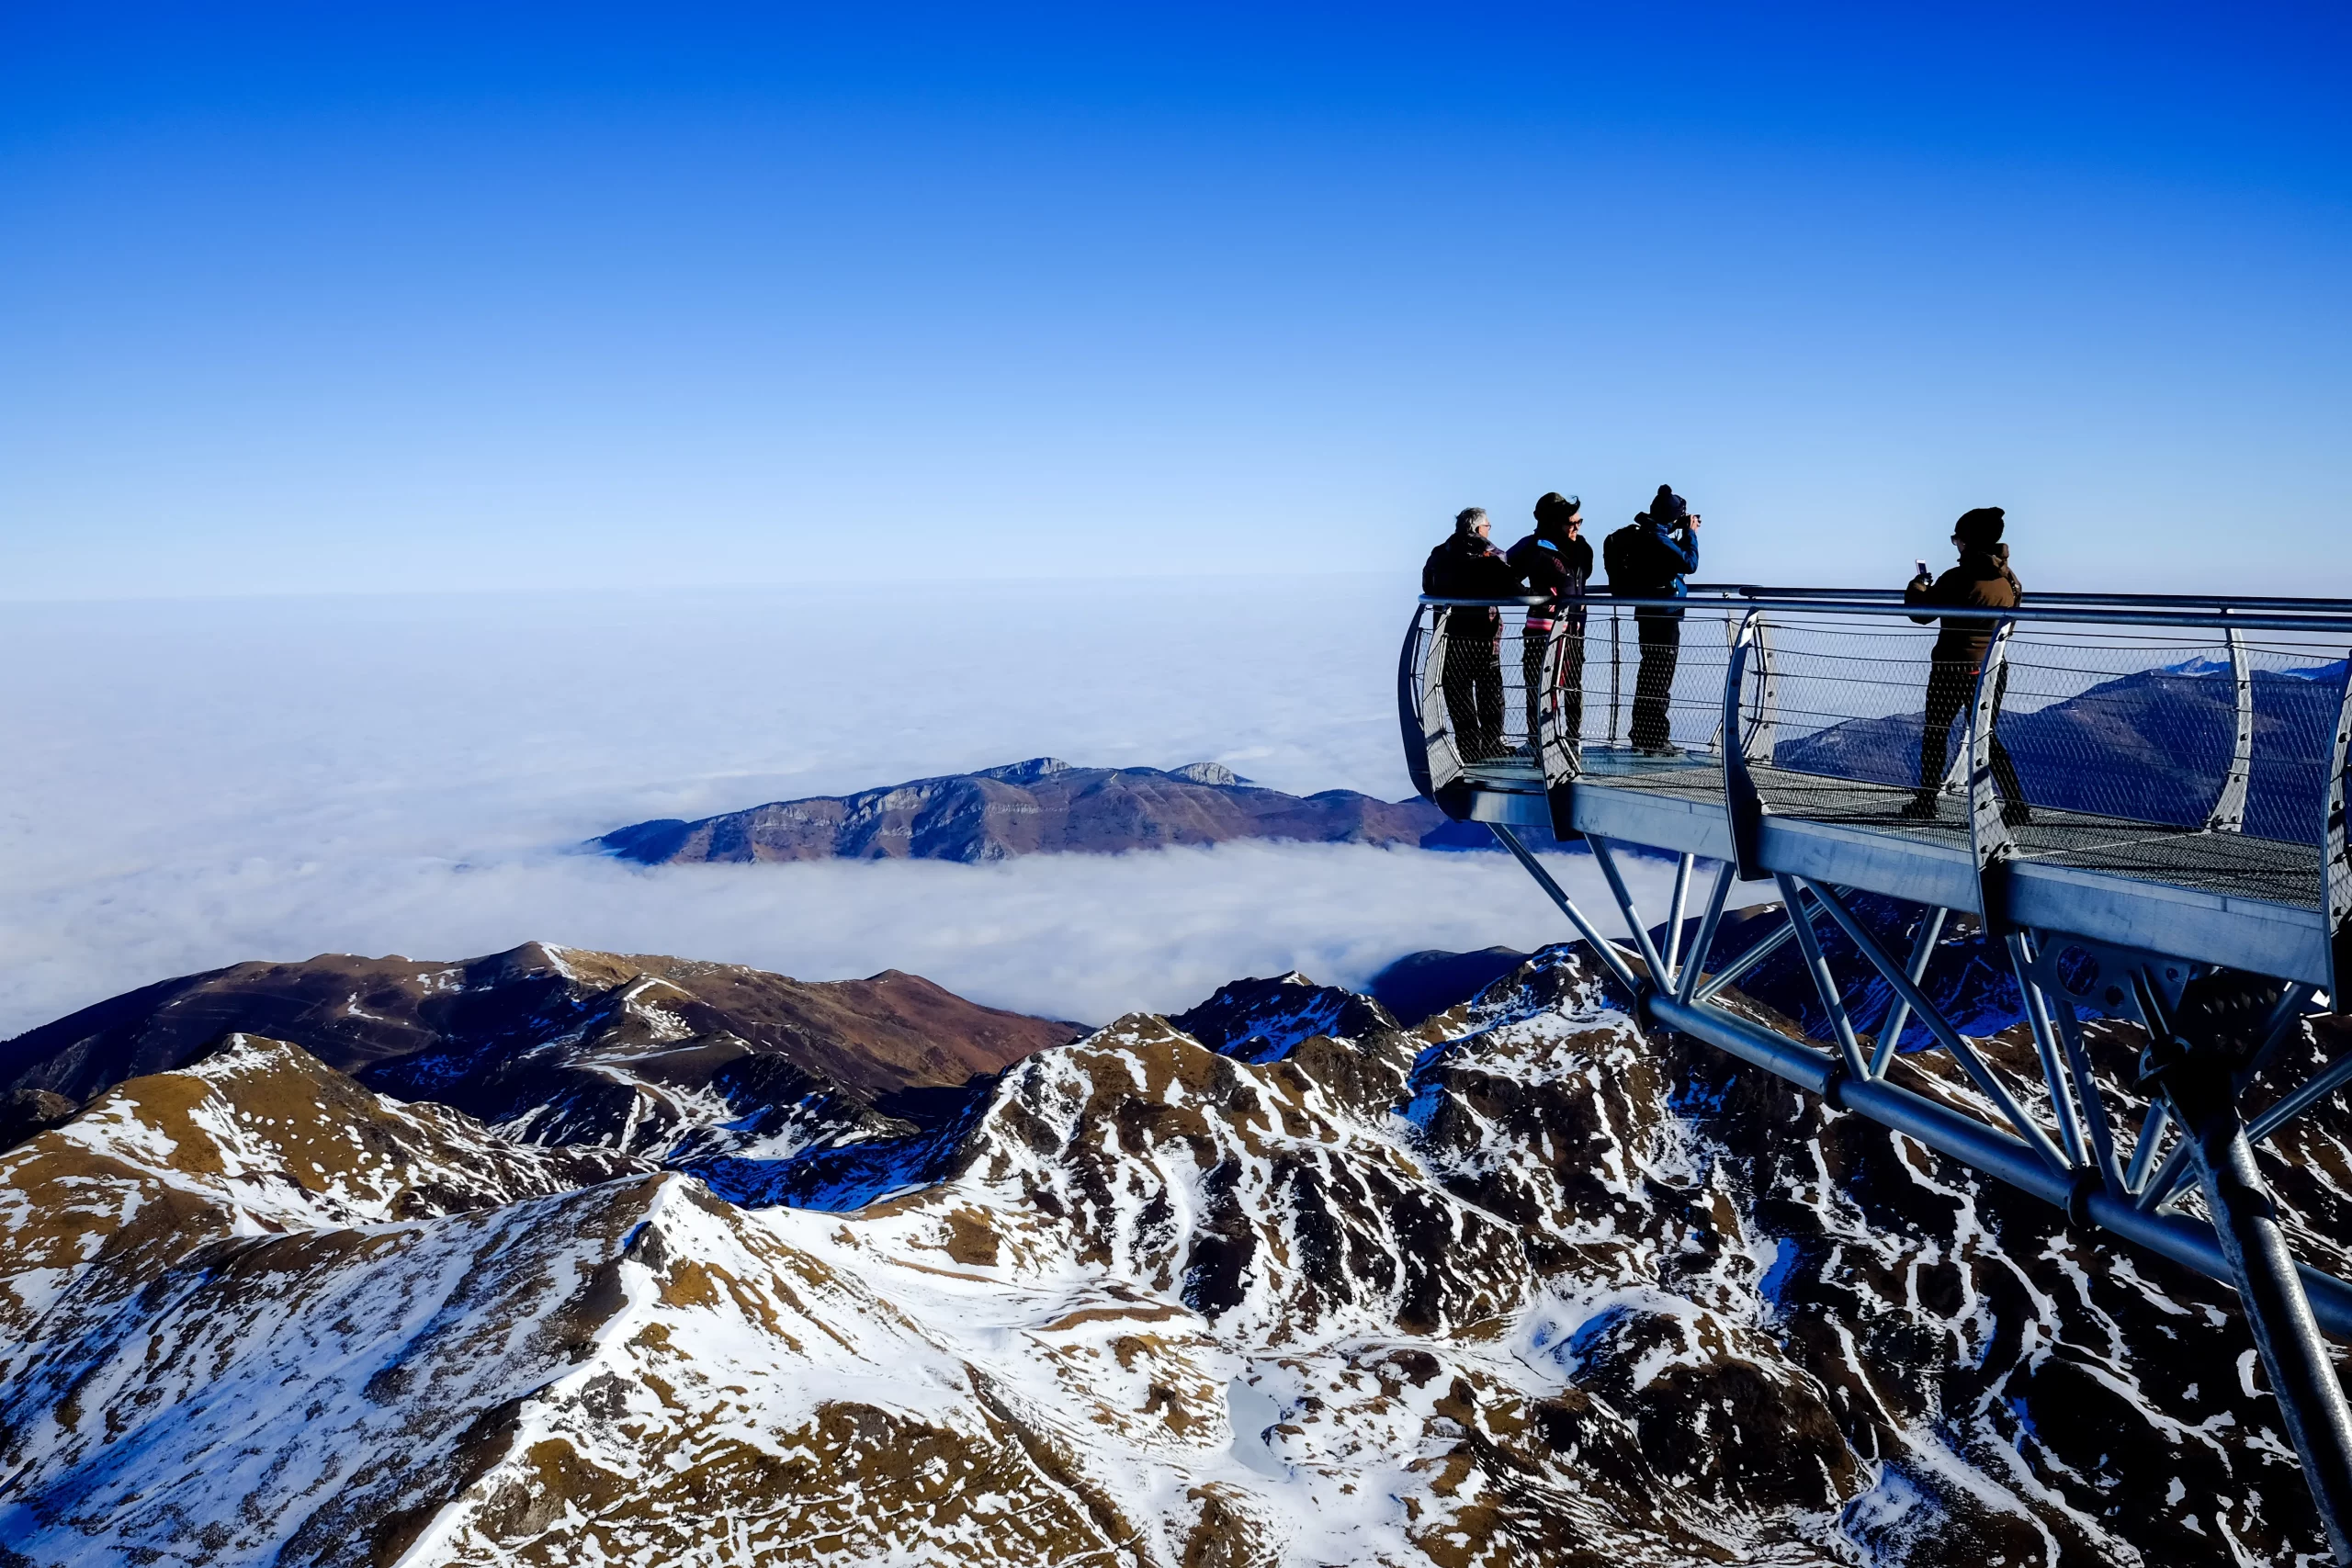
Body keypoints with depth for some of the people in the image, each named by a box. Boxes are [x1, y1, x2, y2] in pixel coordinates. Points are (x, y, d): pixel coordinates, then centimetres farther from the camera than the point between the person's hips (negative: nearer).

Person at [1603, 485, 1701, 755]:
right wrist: (1691, 534, -8)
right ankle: (1656, 741, -3)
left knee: (1649, 676, 15)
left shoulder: (1643, 535, 10)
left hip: (1648, 614, 10)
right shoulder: (1656, 539, -19)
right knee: (1660, 680, -5)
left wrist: (1685, 535, 8)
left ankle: (1642, 737, 21)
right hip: (1663, 616, -10)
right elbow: (1689, 563, -21)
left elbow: (1673, 556, 21)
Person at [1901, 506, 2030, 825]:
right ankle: (2017, 805, 5)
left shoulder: (1958, 578, -17)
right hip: (1994, 669, 6)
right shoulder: (2009, 579, 3)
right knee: (1987, 736, 14)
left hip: (1953, 669, -6)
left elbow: (1921, 613, -11)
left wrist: (1918, 584, 9)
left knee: (1935, 732, 11)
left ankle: (1928, 801, 15)